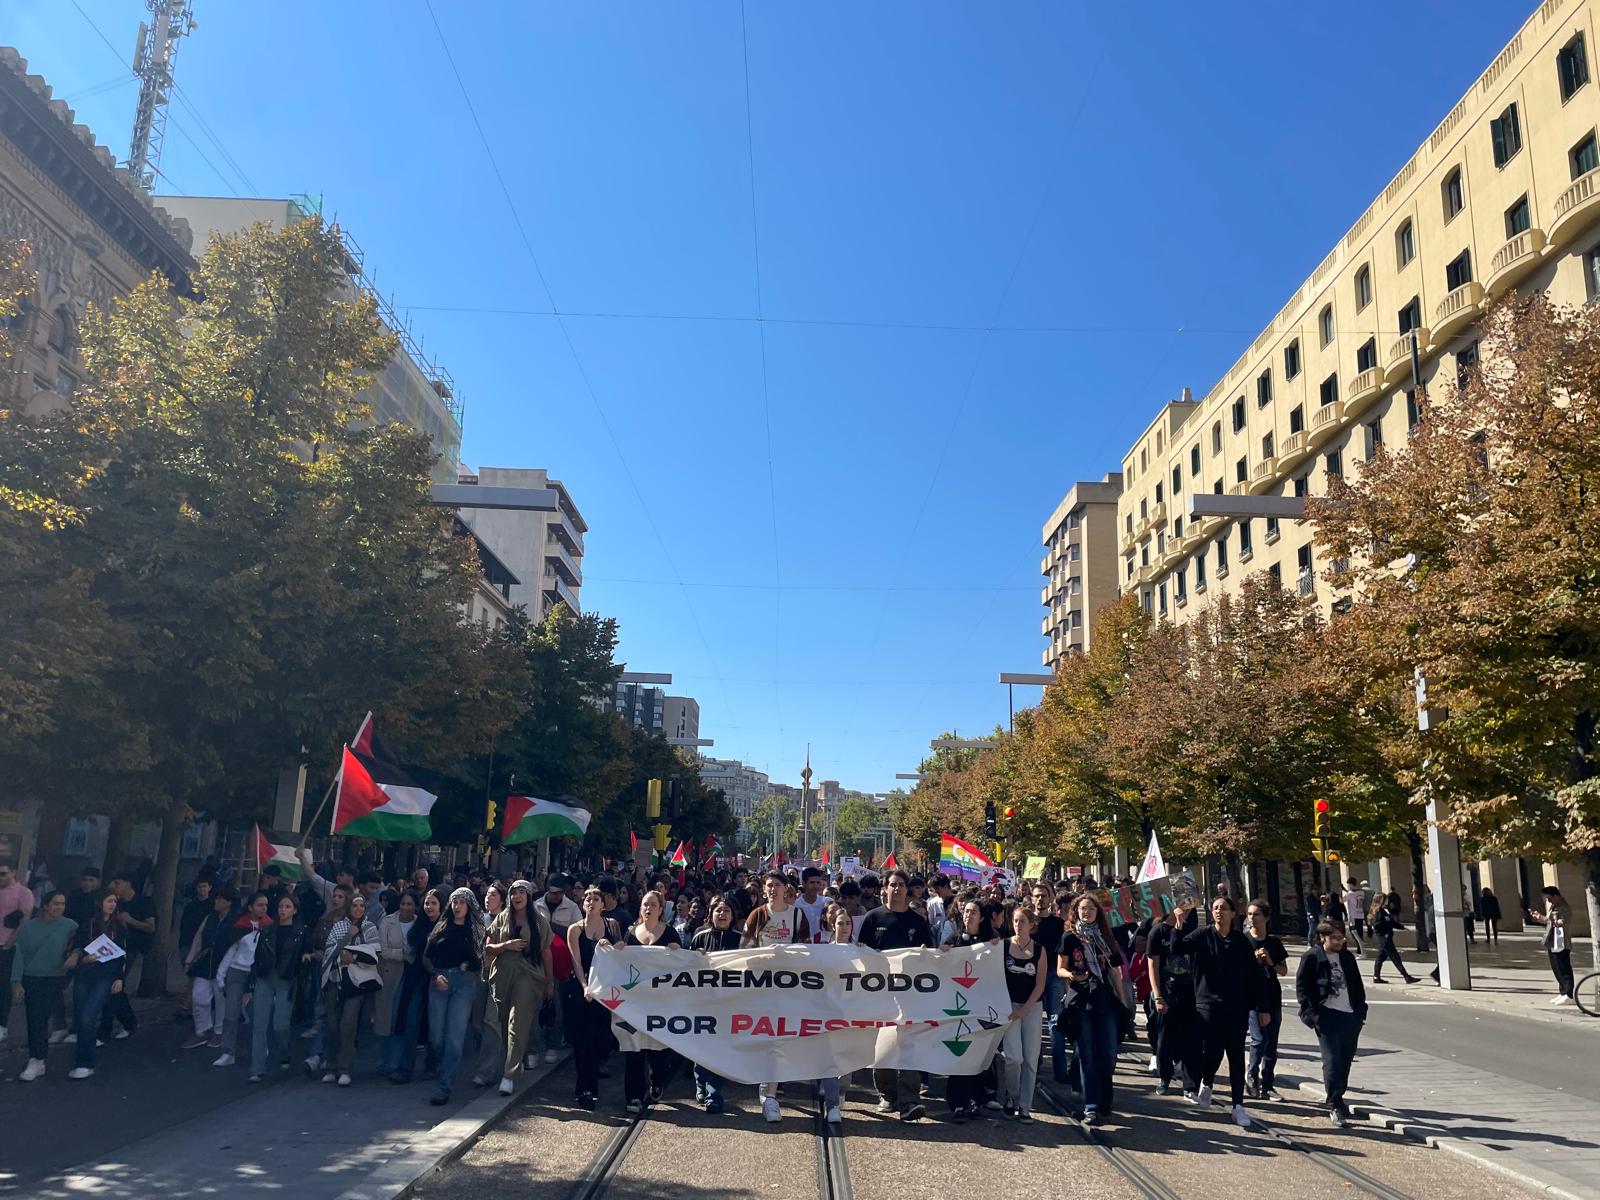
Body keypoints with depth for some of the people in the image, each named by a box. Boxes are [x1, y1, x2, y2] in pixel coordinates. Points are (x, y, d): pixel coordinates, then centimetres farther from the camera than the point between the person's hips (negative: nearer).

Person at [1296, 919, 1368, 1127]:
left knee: (1346, 1061, 10)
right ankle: (1335, 1106, -5)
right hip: (1327, 1016, -6)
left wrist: (1361, 1010, 11)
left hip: (1350, 1016, 6)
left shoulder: (1347, 957, 14)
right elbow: (1301, 986, -5)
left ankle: (1337, 1101, 25)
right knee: (1332, 1061, -10)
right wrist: (1311, 1012, -12)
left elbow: (1358, 986, 20)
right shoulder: (1311, 957, -3)